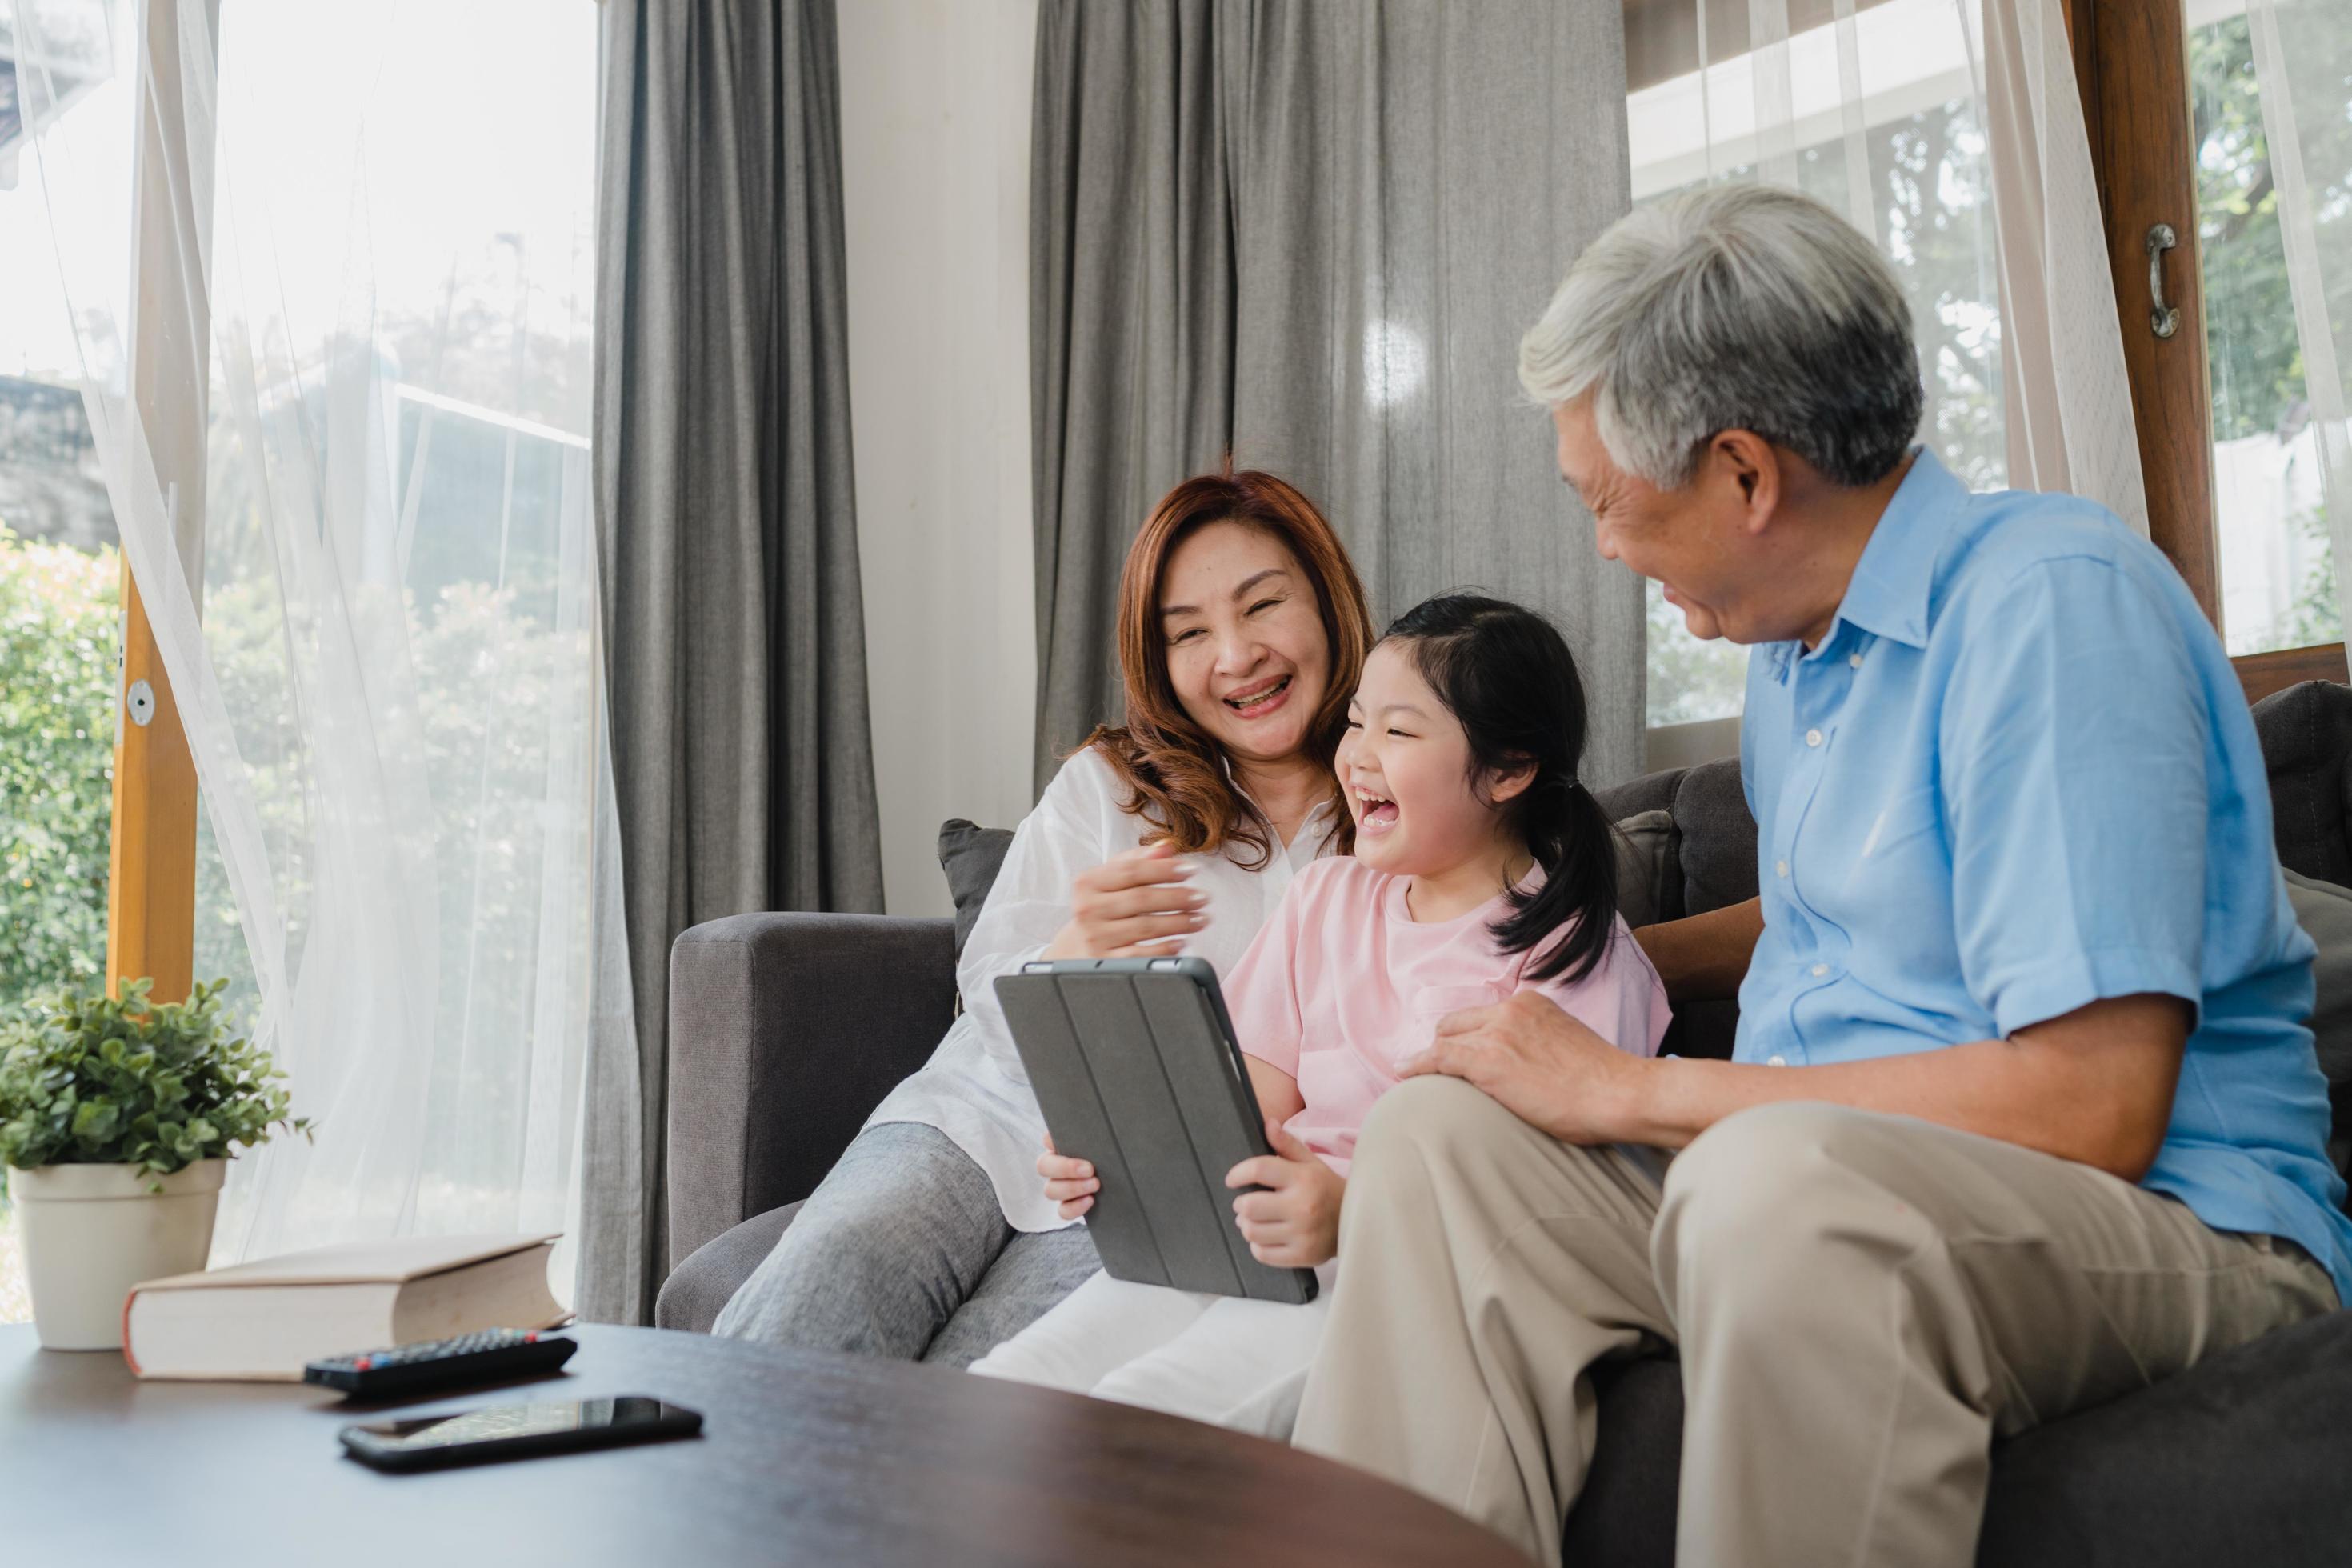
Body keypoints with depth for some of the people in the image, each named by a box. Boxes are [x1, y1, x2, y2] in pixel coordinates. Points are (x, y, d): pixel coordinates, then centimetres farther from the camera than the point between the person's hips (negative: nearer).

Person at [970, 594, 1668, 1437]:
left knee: (1135, 1413, -27)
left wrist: (1358, 1213, -28)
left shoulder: (1575, 954, -2)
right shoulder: (1325, 898, 18)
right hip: (1236, 1240, 6)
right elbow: (1250, 1102, 13)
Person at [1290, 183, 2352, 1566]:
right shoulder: (1794, 640, 13)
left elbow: (2088, 1107, -24)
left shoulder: (2056, 602, -17)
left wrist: (1630, 1090, -17)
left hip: (2180, 1233, -8)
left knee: (1779, 1179, -39)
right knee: (1440, 1128, -9)